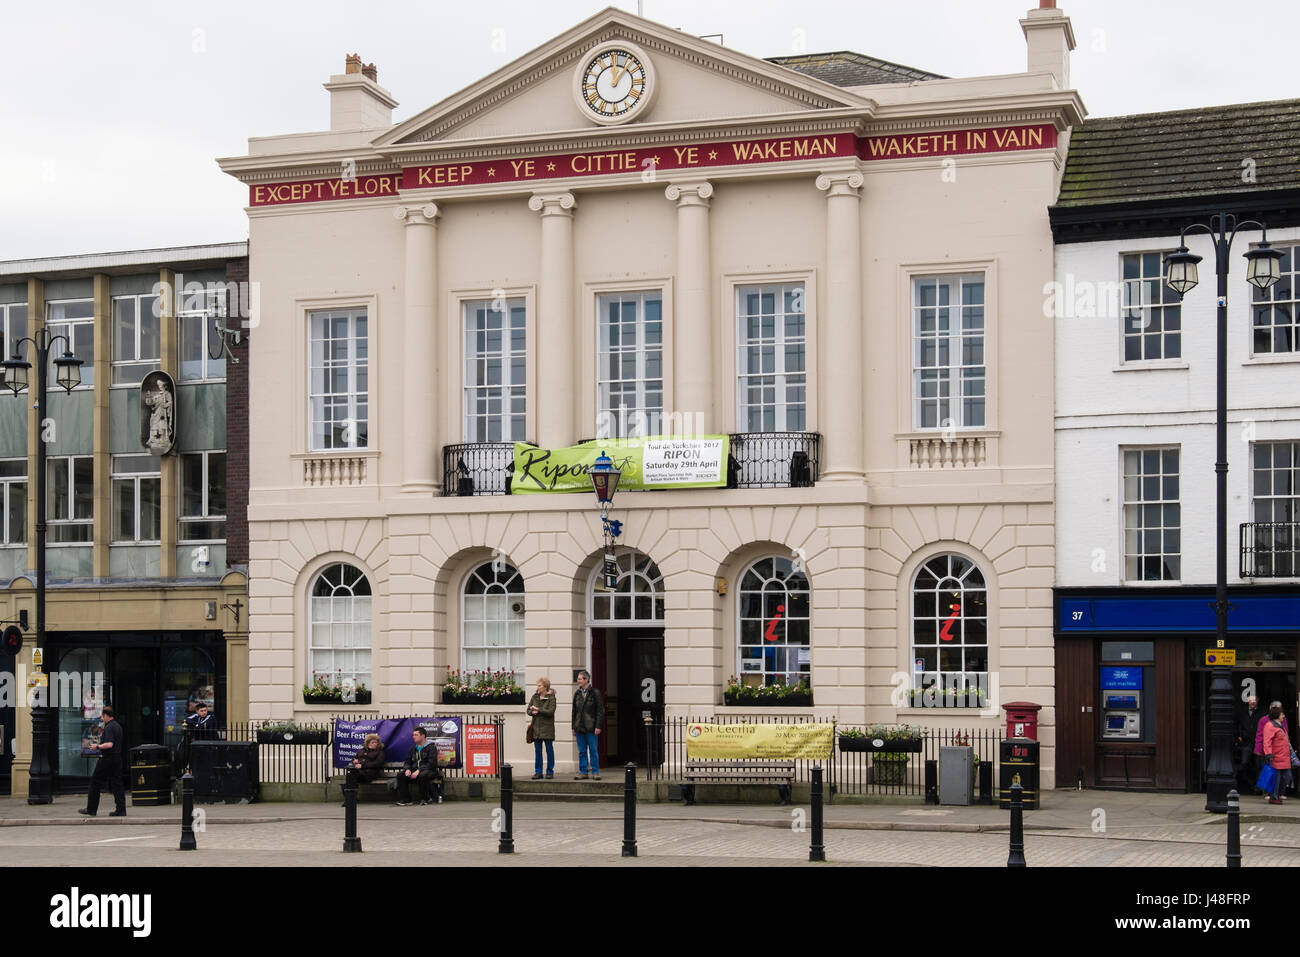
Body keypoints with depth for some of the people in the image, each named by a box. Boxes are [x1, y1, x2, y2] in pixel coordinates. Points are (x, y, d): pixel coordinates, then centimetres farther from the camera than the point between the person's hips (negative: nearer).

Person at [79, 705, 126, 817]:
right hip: (117, 758, 9)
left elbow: (109, 744, -26)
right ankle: (121, 810, 1)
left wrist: (97, 747, -14)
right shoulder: (118, 726, 14)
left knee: (95, 783, 3)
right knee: (116, 784, 7)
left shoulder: (108, 728, -16)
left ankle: (91, 809, 8)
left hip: (107, 759, -9)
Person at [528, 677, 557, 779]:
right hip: (536, 727, 4)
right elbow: (529, 710, 8)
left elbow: (550, 711, -16)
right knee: (537, 751, 6)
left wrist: (538, 710, -13)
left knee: (549, 750, 2)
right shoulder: (535, 697, 10)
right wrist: (533, 712, -13)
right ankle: (538, 772, 11)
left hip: (547, 728, -4)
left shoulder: (551, 698, -5)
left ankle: (550, 771, 11)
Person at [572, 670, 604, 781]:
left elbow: (600, 711, -6)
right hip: (579, 727, 5)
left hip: (591, 727, -5)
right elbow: (574, 711, 16)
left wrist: (598, 726, -13)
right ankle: (583, 772, 12)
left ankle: (595, 772, 4)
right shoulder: (577, 694, 11)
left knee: (593, 750, -2)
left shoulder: (595, 693, -4)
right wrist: (573, 727, 11)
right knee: (582, 751, 7)